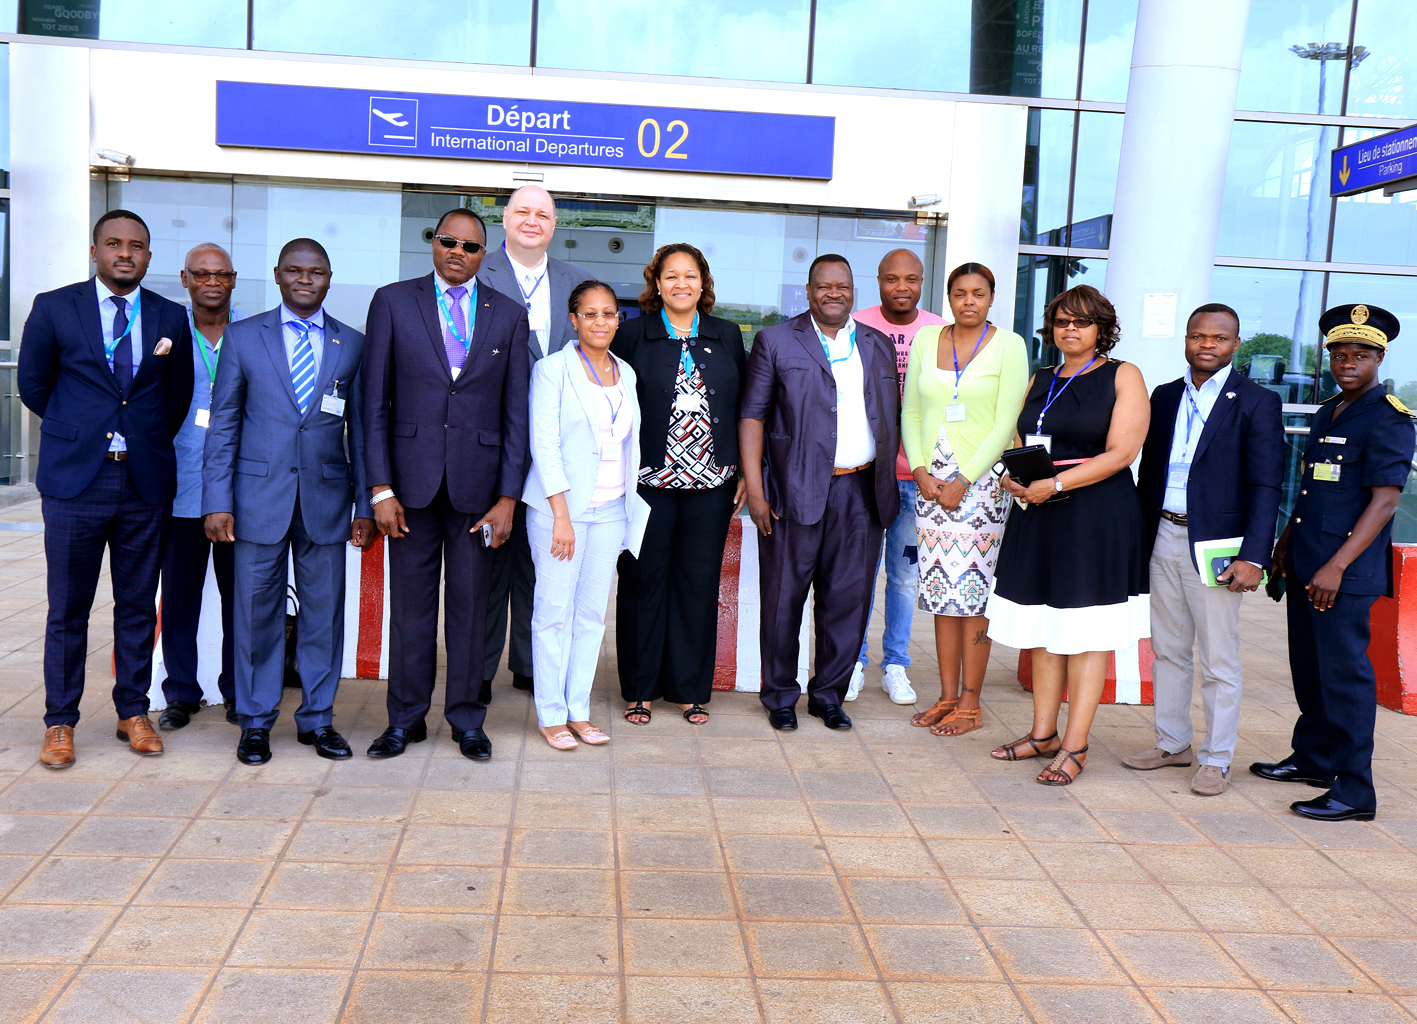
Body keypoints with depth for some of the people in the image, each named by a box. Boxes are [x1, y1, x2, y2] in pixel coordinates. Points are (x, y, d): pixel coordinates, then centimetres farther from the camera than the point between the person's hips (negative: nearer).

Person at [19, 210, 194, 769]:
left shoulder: (171, 318, 7)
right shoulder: (54, 308, 2)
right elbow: (32, 385, 10)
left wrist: (149, 440, 12)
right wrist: (78, 431, 11)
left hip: (146, 481, 2)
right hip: (74, 479, -2)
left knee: (138, 606, 9)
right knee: (67, 611, 4)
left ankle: (133, 713, 22)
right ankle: (60, 723, 15)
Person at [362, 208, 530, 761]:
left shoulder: (509, 315, 7)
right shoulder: (393, 302, 4)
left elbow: (516, 412, 5)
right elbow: (374, 401, 1)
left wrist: (508, 496, -2)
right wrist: (380, 488, -6)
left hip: (478, 481, 1)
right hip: (412, 479, -1)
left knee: (471, 605, 7)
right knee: (411, 603, 6)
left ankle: (467, 719, 21)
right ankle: (406, 718, 21)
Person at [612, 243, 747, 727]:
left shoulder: (727, 335, 9)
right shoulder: (633, 335, 2)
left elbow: (744, 408, 11)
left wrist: (746, 472, 7)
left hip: (710, 485, 2)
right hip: (648, 482, -2)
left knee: (699, 582, 7)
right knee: (643, 582, 5)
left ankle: (691, 688, 19)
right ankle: (640, 688, 17)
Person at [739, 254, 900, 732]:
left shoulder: (879, 346, 14)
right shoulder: (776, 342, 3)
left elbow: (892, 419, 16)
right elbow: (751, 416, -1)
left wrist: (889, 485, 8)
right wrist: (754, 489, -8)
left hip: (860, 494, 3)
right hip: (795, 491, -3)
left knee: (848, 598, 7)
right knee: (784, 598, 3)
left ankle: (828, 695, 21)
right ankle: (780, 696, 19)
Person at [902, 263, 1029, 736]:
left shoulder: (1008, 346, -1)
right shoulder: (926, 340, 10)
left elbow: (1005, 424, -6)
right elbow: (911, 412, 10)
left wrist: (964, 481, -11)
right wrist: (921, 471, -3)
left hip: (981, 481, -4)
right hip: (929, 479, 4)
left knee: (975, 593, -3)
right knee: (941, 591, 6)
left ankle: (969, 704, 6)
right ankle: (947, 696, 16)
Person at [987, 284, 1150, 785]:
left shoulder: (1123, 377, -1)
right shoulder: (1039, 381, 16)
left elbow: (1121, 452, -11)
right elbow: (1018, 444, 18)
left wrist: (1056, 484, -18)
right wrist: (1014, 477, -6)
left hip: (1097, 516, -6)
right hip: (1038, 516, 6)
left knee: (1086, 631, -3)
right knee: (1043, 626, 9)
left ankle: (1075, 745, 2)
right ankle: (1043, 733, 18)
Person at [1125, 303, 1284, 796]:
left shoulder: (1257, 403, -4)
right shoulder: (1164, 397, 11)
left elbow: (1266, 487, -9)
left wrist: (1253, 557, -17)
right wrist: (1140, 538, 10)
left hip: (1215, 545, -5)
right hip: (1164, 538, 5)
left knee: (1219, 659, 2)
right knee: (1168, 649, 14)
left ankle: (1216, 760, 12)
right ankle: (1171, 743, 27)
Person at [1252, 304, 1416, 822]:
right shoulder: (1328, 412, 16)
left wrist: (1336, 566, -21)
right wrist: (1286, 540, 18)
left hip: (1346, 570, -8)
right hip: (1305, 564, 8)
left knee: (1343, 673, -5)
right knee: (1309, 668, 16)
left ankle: (1355, 791, 2)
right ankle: (1312, 759, 31)